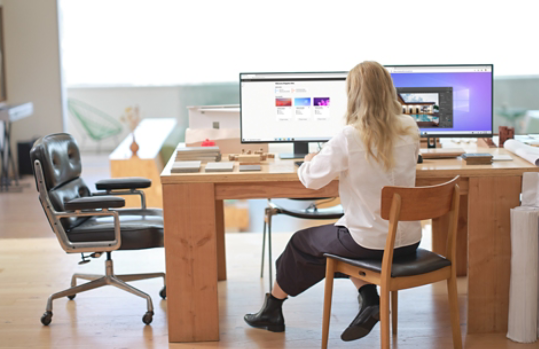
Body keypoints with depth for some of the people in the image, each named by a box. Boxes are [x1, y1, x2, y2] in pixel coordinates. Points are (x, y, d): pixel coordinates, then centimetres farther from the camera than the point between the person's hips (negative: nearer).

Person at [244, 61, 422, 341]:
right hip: (408, 240, 5)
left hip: (370, 242, -5)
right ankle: (369, 302, 16)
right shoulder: (410, 129, -4)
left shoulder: (349, 138, -20)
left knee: (302, 243, 21)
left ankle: (272, 310, 40)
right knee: (341, 233, 32)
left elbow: (310, 179, -10)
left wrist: (310, 161, 11)